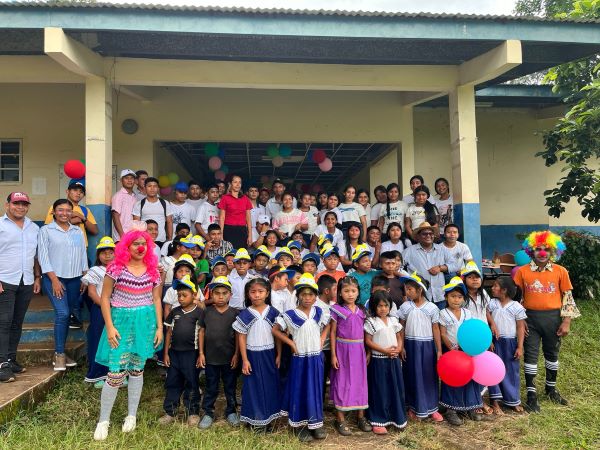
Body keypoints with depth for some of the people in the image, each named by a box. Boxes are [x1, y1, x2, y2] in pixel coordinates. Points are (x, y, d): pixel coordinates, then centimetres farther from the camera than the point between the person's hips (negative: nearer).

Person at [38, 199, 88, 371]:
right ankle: (59, 355, -4)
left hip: (74, 279, 4)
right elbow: (43, 256, -6)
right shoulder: (46, 230, -1)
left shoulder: (78, 231, 12)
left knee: (67, 314, 7)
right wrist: (54, 280, -12)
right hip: (54, 278, -4)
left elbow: (83, 255, 13)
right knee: (62, 313, -15)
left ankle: (60, 353, 18)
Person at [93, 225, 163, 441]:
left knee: (137, 370, 12)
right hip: (121, 322, -3)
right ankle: (103, 421, 14)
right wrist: (109, 327, -10)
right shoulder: (116, 268, -6)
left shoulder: (153, 270, 3)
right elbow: (105, 298, -3)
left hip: (146, 323, 3)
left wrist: (159, 327, 4)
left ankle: (131, 415, 26)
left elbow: (156, 299, 8)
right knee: (116, 372, -3)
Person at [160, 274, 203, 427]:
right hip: (174, 352, 4)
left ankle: (192, 412, 19)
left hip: (191, 353, -4)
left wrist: (201, 354, -7)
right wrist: (166, 353, 6)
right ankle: (170, 412, 23)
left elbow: (201, 333, -5)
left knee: (191, 383, 6)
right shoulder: (174, 312, 4)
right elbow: (169, 332, 8)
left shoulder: (198, 313, -6)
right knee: (172, 382, 11)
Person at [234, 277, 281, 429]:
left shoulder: (273, 312, -4)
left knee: (270, 384, 11)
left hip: (269, 354, 2)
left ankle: (269, 416, 28)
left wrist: (278, 355, 0)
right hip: (252, 354, -2)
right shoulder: (245, 314, -9)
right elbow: (241, 338, -6)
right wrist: (245, 360, -7)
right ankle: (255, 418, 22)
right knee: (253, 386, 7)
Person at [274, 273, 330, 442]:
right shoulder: (290, 315, -12)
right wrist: (291, 343, -10)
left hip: (316, 357, 3)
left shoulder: (319, 312, -1)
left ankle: (316, 423, 26)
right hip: (300, 359, -3)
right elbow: (275, 330, -7)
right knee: (300, 390, 6)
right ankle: (302, 425, 20)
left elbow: (327, 325, 17)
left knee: (315, 389, 12)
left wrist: (322, 339, 2)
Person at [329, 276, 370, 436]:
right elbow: (333, 333, -5)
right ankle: (340, 420, 16)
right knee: (342, 382, 5)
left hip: (359, 349, 4)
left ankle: (361, 417, 26)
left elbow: (364, 332, 9)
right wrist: (333, 355, -8)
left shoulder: (361, 310, 5)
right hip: (343, 349, -4)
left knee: (360, 381, 11)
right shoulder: (337, 309, -8)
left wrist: (367, 353, 8)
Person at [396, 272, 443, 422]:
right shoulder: (405, 307, -2)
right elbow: (402, 328, 3)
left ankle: (431, 408, 22)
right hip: (411, 345, 1)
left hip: (427, 345, -1)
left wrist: (439, 350, -1)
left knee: (429, 375, 7)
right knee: (412, 376, 8)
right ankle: (414, 407, 23)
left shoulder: (432, 307, -4)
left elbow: (436, 329, -1)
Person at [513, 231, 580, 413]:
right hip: (531, 317, -1)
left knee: (552, 353, 16)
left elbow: (567, 297, 1)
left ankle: (551, 388, 36)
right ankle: (531, 393, 15)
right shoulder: (522, 271, -4)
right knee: (531, 355, 4)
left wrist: (566, 322, -3)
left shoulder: (560, 271, -3)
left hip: (553, 317, 1)